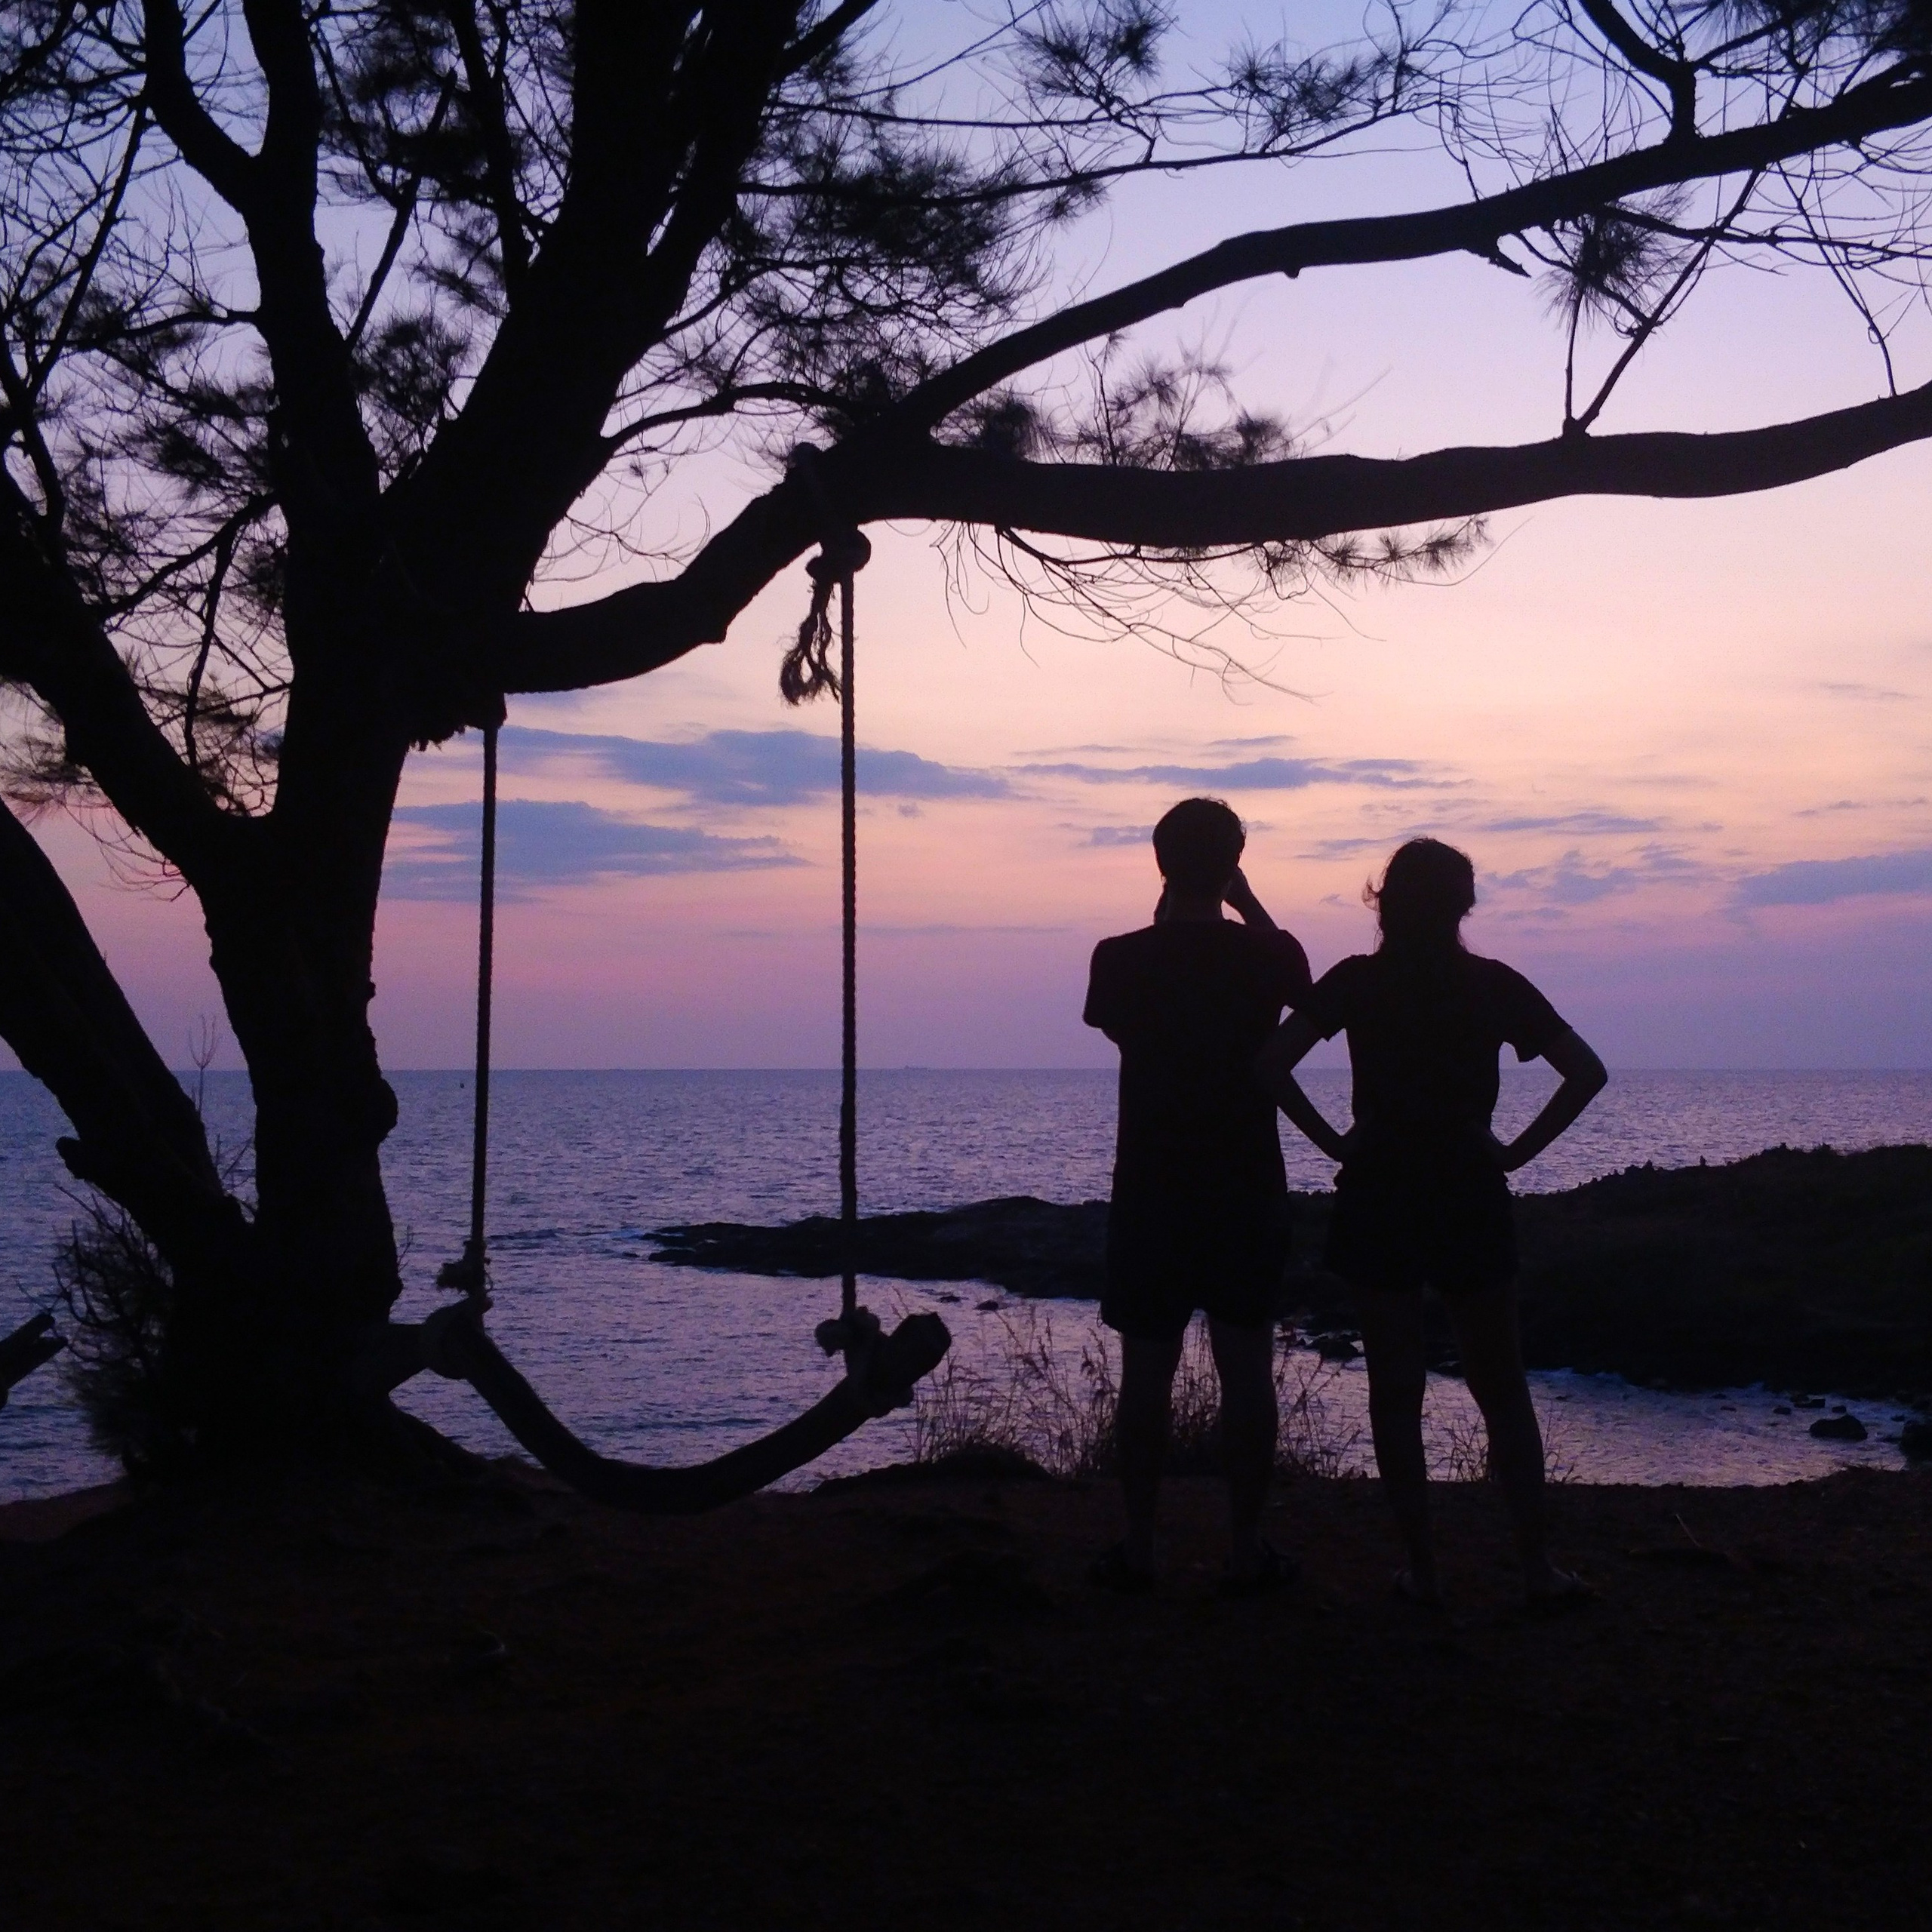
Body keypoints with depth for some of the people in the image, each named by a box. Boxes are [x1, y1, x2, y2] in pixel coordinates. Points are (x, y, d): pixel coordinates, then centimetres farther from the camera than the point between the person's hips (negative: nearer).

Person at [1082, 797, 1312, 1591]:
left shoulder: (1120, 958, -7)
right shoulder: (1269, 955, -5)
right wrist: (1247, 904, 15)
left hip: (1149, 1194, 0)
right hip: (1249, 1193, 0)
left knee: (1146, 1372, 6)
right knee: (1246, 1371, 5)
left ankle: (1138, 1548, 10)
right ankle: (1246, 1549, 9)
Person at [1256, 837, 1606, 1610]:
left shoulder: (1356, 982, -2)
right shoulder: (1493, 985, -1)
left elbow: (1272, 1064, -10)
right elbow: (1586, 1072, -6)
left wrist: (1334, 1142, -2)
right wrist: (1519, 1150, -1)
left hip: (1376, 1199, 0)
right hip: (1471, 1199, 0)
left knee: (1394, 1389, 7)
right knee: (1501, 1388, 11)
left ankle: (1422, 1569, 9)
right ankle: (1538, 1567, 10)